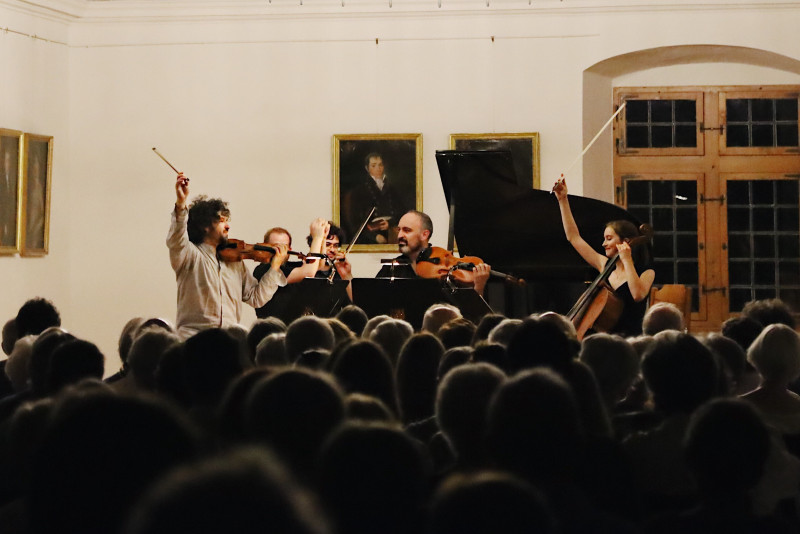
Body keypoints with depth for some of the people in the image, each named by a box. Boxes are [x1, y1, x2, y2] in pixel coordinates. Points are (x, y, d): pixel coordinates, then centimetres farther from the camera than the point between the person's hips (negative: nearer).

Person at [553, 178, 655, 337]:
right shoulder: (605, 265, 13)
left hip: (630, 341, -5)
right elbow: (573, 237, 17)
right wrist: (563, 199, 14)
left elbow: (638, 295, -23)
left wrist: (627, 260, -16)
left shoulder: (646, 273, 0)